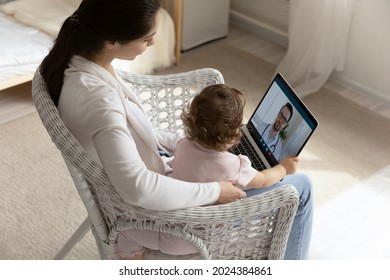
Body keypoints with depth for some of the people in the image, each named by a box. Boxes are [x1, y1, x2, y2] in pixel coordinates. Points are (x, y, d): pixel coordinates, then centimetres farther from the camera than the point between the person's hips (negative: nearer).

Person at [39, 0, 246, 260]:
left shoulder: (79, 62, -9)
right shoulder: (97, 96, -36)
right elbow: (138, 188, -39)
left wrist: (179, 143, 1)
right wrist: (213, 192, -28)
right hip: (142, 217, -8)